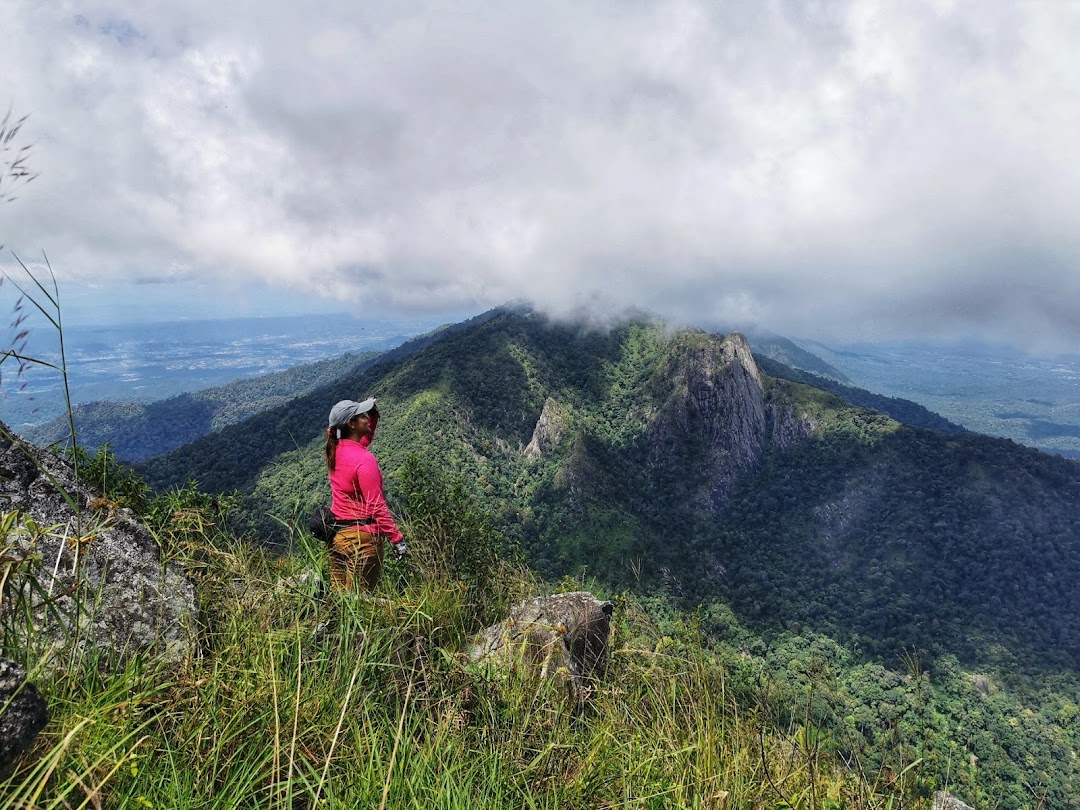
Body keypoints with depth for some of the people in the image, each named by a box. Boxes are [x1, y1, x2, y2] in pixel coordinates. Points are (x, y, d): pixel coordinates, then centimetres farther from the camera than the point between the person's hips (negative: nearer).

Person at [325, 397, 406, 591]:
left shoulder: (336, 450, 4)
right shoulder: (364, 460, -19)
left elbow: (364, 438, 28)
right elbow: (377, 506, -19)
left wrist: (372, 414, 16)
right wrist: (397, 539, -14)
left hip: (337, 535, 8)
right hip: (362, 537, -8)